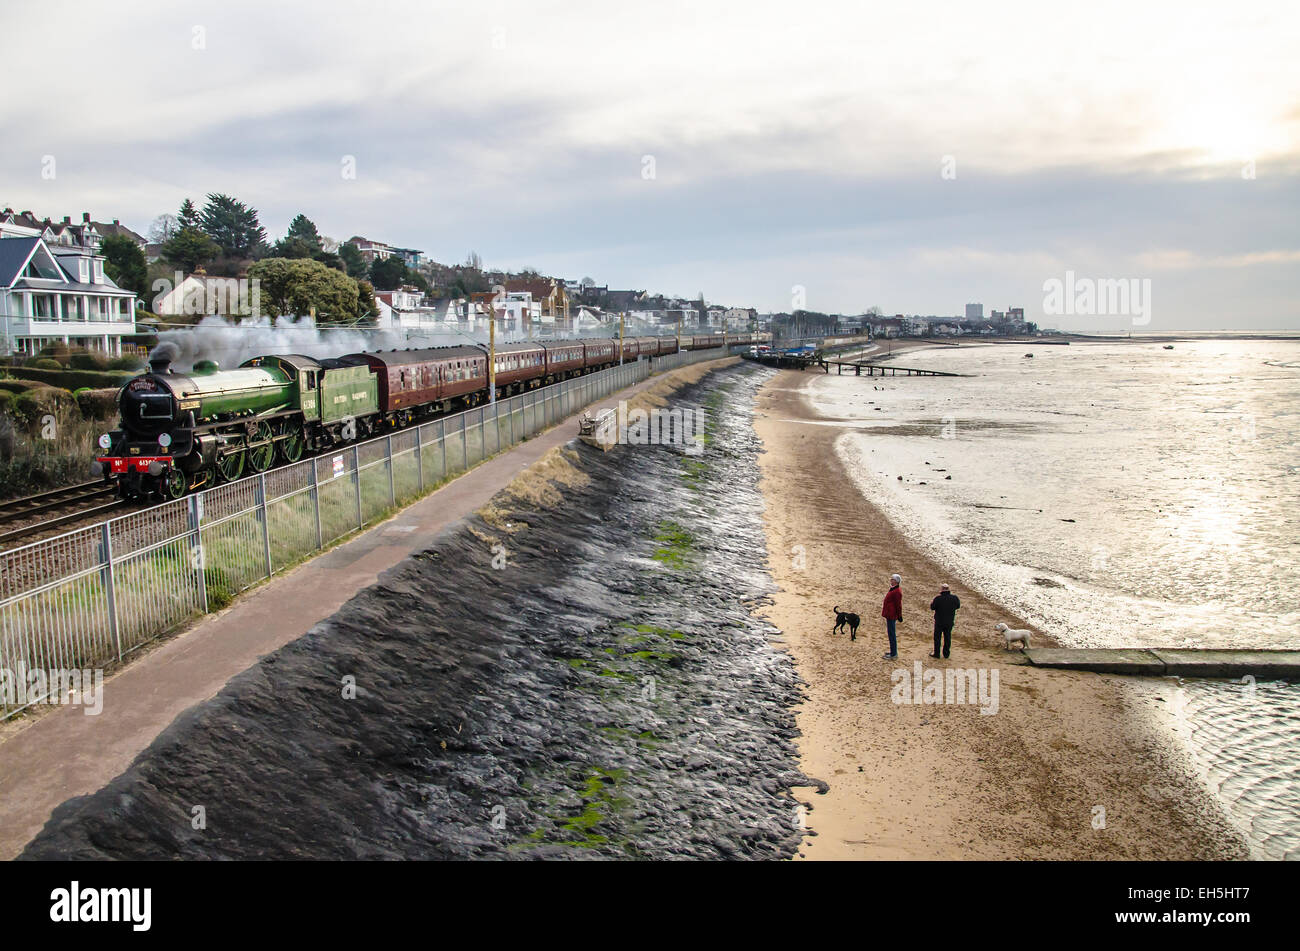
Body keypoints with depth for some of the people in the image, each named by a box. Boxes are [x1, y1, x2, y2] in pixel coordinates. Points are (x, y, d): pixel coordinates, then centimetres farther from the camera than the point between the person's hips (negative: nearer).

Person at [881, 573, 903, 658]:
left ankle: (893, 654, -2)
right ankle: (893, 652, 24)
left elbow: (898, 605, -19)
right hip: (890, 615, 11)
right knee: (892, 634, 16)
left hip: (891, 616, -11)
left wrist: (899, 616, -18)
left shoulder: (897, 591, -18)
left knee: (892, 634, -6)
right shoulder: (893, 590, 15)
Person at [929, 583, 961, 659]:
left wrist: (931, 603, 14)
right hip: (949, 622, 3)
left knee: (937, 637, 12)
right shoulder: (954, 598, -11)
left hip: (939, 621, -3)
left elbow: (932, 608, -7)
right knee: (947, 637, 17)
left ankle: (936, 653, 18)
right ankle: (946, 653, 24)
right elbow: (958, 606, 6)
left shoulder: (938, 599, -21)